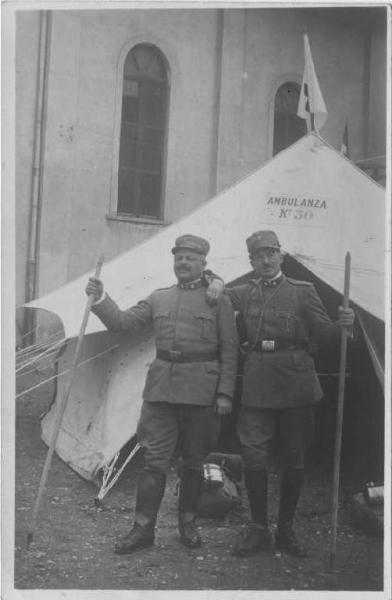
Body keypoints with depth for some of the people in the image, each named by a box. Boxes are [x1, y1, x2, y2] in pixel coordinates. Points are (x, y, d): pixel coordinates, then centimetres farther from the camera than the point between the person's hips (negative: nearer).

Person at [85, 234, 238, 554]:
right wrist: (100, 299, -8)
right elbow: (123, 322, 8)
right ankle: (143, 526, 8)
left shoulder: (219, 301, 2)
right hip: (161, 387, 2)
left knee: (193, 459, 9)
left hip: (201, 391, -2)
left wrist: (225, 393, -8)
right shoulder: (158, 298, 12)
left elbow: (229, 351, -1)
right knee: (154, 458, 1)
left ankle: (188, 522, 25)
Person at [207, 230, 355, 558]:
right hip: (258, 381, 2)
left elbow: (322, 333, 0)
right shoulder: (246, 293, 12)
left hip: (295, 381, -1)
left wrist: (342, 323, -20)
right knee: (253, 454, -4)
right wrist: (216, 281, 5)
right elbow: (213, 293, 28)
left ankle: (286, 529, 20)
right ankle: (259, 528, 11)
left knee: (294, 459, 5)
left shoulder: (303, 291, 4)